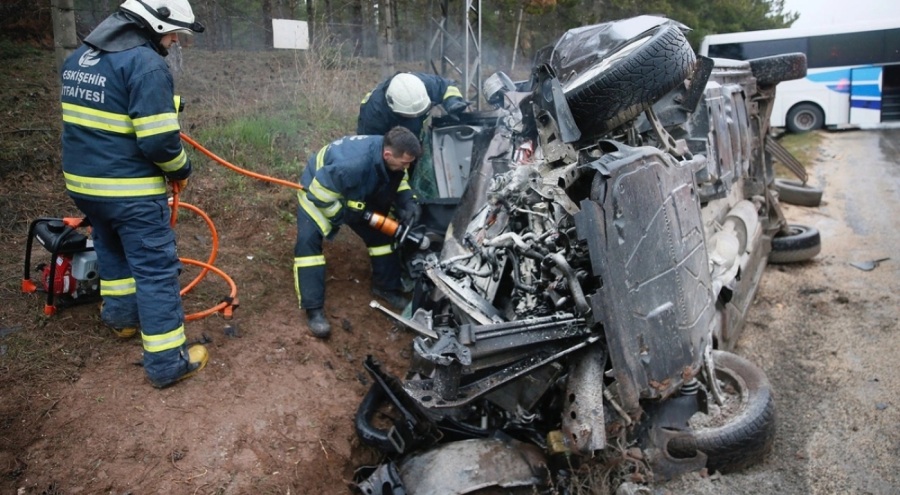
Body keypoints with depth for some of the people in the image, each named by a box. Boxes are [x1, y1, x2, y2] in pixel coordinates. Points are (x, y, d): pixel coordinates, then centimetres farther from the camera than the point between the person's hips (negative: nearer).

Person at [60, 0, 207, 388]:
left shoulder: (78, 57, 11)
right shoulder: (147, 64, -19)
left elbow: (84, 120, 19)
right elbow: (159, 140, -23)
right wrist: (181, 170, -6)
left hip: (82, 181, 9)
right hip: (130, 190, -8)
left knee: (111, 250, 28)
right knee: (156, 270, -1)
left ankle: (121, 316, 46)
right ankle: (167, 363, 5)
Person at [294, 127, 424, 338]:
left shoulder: (390, 157, -23)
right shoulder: (354, 164, -48)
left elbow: (398, 180, -1)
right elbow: (320, 191, -38)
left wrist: (408, 201, -19)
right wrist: (344, 215, -26)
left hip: (355, 195, 7)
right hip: (318, 192, -7)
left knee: (380, 233, 5)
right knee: (308, 241, -23)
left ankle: (387, 287, 23)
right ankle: (313, 309, -20)